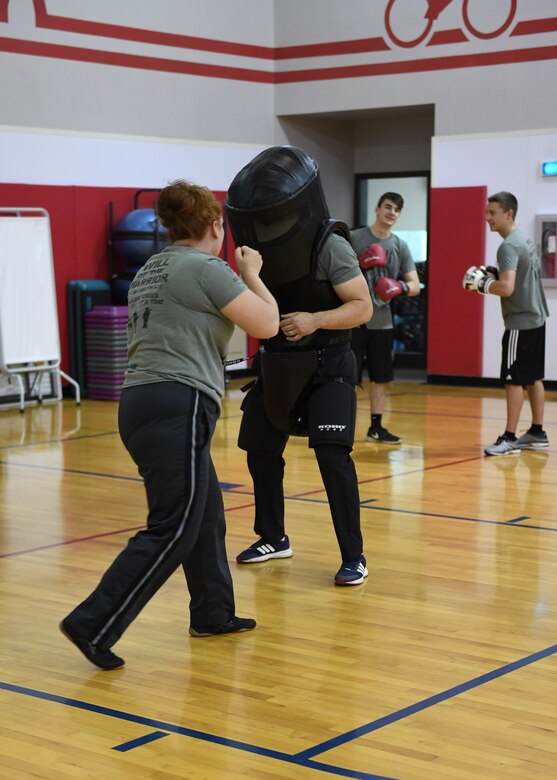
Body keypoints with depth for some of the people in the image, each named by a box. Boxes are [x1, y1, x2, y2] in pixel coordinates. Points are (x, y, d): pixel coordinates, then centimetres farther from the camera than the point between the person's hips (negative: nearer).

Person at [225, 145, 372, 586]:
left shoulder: (330, 247, -19)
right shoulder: (260, 249, -2)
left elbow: (362, 307, -19)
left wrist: (315, 320, -33)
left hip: (326, 366, -6)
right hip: (278, 364, 7)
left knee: (332, 455, -15)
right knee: (261, 451, 12)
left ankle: (354, 556, -4)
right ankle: (273, 538, 32)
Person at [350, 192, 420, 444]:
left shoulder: (400, 246, 8)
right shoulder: (353, 238, -3)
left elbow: (415, 285, 8)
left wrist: (402, 287, -14)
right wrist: (359, 264, -20)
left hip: (382, 321, 5)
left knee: (380, 377, 11)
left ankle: (376, 427, 21)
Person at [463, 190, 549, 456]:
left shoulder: (509, 246, -18)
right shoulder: (525, 240, 12)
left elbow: (507, 288, -27)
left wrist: (481, 285, -13)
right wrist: (494, 273, 13)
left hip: (520, 322, -10)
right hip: (536, 318, 10)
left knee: (513, 380, -6)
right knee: (533, 377, 14)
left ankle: (510, 438, -4)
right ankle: (537, 433, 21)